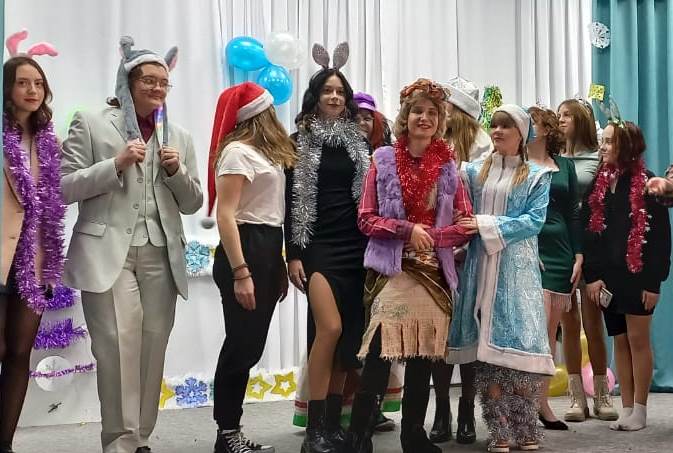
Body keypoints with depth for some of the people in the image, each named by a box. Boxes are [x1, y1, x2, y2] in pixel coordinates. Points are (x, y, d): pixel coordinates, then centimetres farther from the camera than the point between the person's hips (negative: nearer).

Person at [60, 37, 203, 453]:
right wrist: (116, 164, -12)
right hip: (108, 252, -4)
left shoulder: (180, 137, 17)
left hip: (160, 255, 4)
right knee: (119, 343, -15)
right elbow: (64, 187, -1)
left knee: (152, 347, 4)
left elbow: (193, 204, 16)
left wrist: (176, 171, -3)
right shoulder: (91, 124, 5)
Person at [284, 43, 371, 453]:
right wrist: (293, 254, -7)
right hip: (318, 245, -4)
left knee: (348, 334, 3)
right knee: (330, 328, -17)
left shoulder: (358, 141, 11)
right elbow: (291, 200, 0)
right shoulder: (301, 141, 2)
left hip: (356, 245, 4)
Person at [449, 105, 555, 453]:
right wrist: (472, 226, -8)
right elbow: (460, 212, 14)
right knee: (486, 346, -3)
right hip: (480, 265, 2)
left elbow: (534, 220, -5)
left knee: (517, 342, -8)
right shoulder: (474, 171, 15)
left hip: (517, 267, -2)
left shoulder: (536, 176, 7)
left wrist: (488, 225, -13)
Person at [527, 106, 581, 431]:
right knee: (538, 327, -13)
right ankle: (539, 405, -8)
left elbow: (573, 212, 12)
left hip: (561, 251, 5)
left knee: (551, 331, 7)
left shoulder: (565, 166, 13)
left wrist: (578, 256, 6)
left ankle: (540, 402, 14)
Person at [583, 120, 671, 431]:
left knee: (638, 340, 1)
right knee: (620, 341, 9)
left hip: (637, 274, -5)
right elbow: (588, 231, 3)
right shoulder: (598, 184, 7)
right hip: (608, 275, 5)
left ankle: (640, 410, 10)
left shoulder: (646, 184, -7)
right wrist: (592, 275, -5)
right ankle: (627, 408, 16)